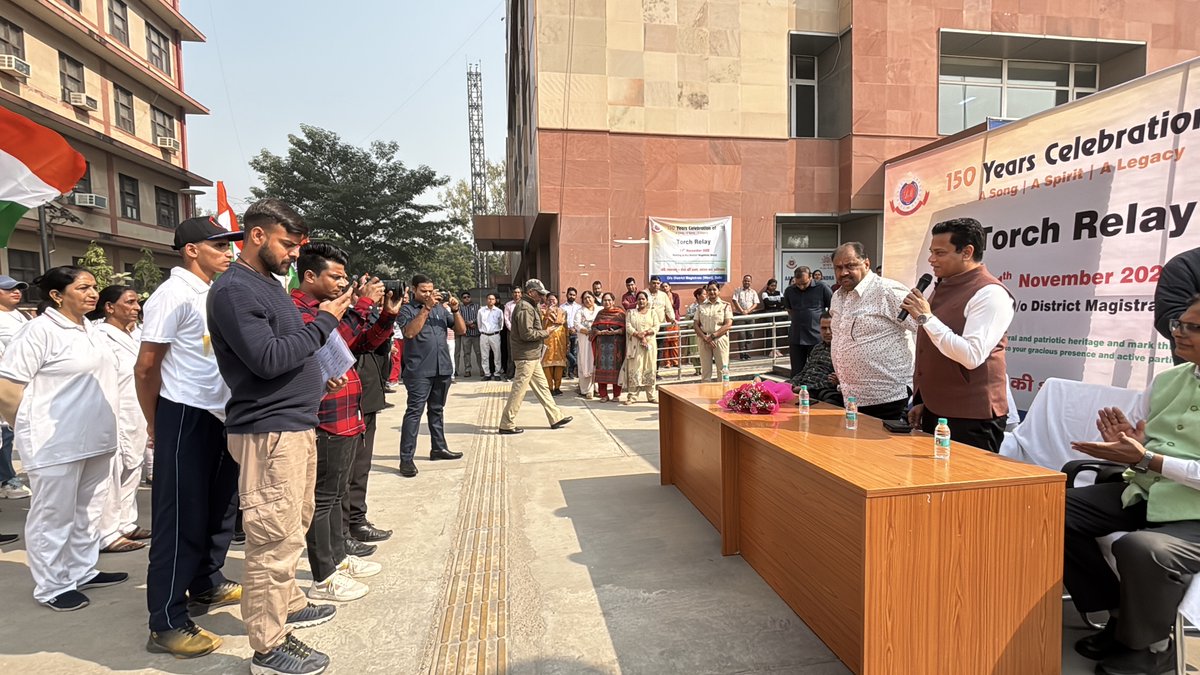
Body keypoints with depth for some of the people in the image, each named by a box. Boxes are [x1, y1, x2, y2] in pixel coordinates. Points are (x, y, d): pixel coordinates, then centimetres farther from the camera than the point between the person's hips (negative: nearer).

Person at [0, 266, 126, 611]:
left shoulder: (90, 330, 11)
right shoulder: (39, 331, -13)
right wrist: (34, 429, -6)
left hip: (94, 439, 8)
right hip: (57, 443, -8)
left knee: (88, 510, 16)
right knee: (53, 515, 4)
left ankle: (83, 572, 29)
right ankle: (51, 587, 16)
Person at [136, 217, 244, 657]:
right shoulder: (174, 295, -14)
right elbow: (145, 367, -12)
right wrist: (155, 424, -2)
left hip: (222, 415, 8)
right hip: (186, 417, -8)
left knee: (220, 508, 19)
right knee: (181, 519, -1)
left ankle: (206, 585, 37)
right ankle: (167, 624, 10)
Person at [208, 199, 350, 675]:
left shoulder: (268, 283, 16)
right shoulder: (234, 290, -14)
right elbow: (268, 358, -23)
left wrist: (321, 375, 12)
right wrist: (324, 321, -16)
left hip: (296, 424, 10)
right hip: (268, 431, -10)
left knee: (293, 527, 21)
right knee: (274, 538, -4)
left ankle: (288, 605, 38)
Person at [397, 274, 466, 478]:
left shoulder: (441, 308, 12)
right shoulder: (407, 310, -1)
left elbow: (461, 330, 9)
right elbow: (410, 332, -19)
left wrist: (455, 310, -7)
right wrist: (426, 308, -21)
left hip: (443, 368, 5)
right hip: (419, 371, -5)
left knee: (437, 410, 16)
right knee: (414, 412, -7)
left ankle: (439, 448, 27)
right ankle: (406, 458, -6)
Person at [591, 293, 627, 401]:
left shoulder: (620, 313, 4)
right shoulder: (600, 314, 15)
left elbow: (624, 327, -3)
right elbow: (593, 328, 9)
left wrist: (615, 332, -19)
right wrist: (600, 332, -11)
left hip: (616, 345, -3)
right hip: (602, 344, 3)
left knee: (615, 368, -3)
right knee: (602, 368, 1)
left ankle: (616, 395, 7)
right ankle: (603, 395, 8)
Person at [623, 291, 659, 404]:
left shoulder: (652, 312, 12)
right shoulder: (631, 313, 11)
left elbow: (656, 327, 0)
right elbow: (628, 327, -3)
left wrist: (645, 332, -15)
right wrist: (639, 336, -15)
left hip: (650, 344, 1)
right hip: (635, 345, -1)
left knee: (650, 369, 2)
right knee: (634, 370, -5)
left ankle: (651, 395, 9)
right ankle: (632, 396, -2)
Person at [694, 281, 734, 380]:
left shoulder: (725, 305, 3)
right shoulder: (701, 306, 10)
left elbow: (728, 325, -6)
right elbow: (696, 324, 5)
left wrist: (713, 336, -13)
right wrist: (705, 338, -9)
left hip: (720, 339, -2)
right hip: (704, 340, 2)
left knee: (723, 370, -2)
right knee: (705, 370, 5)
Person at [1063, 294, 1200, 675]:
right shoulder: (1166, 379, 10)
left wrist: (1144, 458, -25)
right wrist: (1123, 444, -9)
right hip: (1143, 494, 7)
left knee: (1140, 549, -35)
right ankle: (1118, 614, 11)